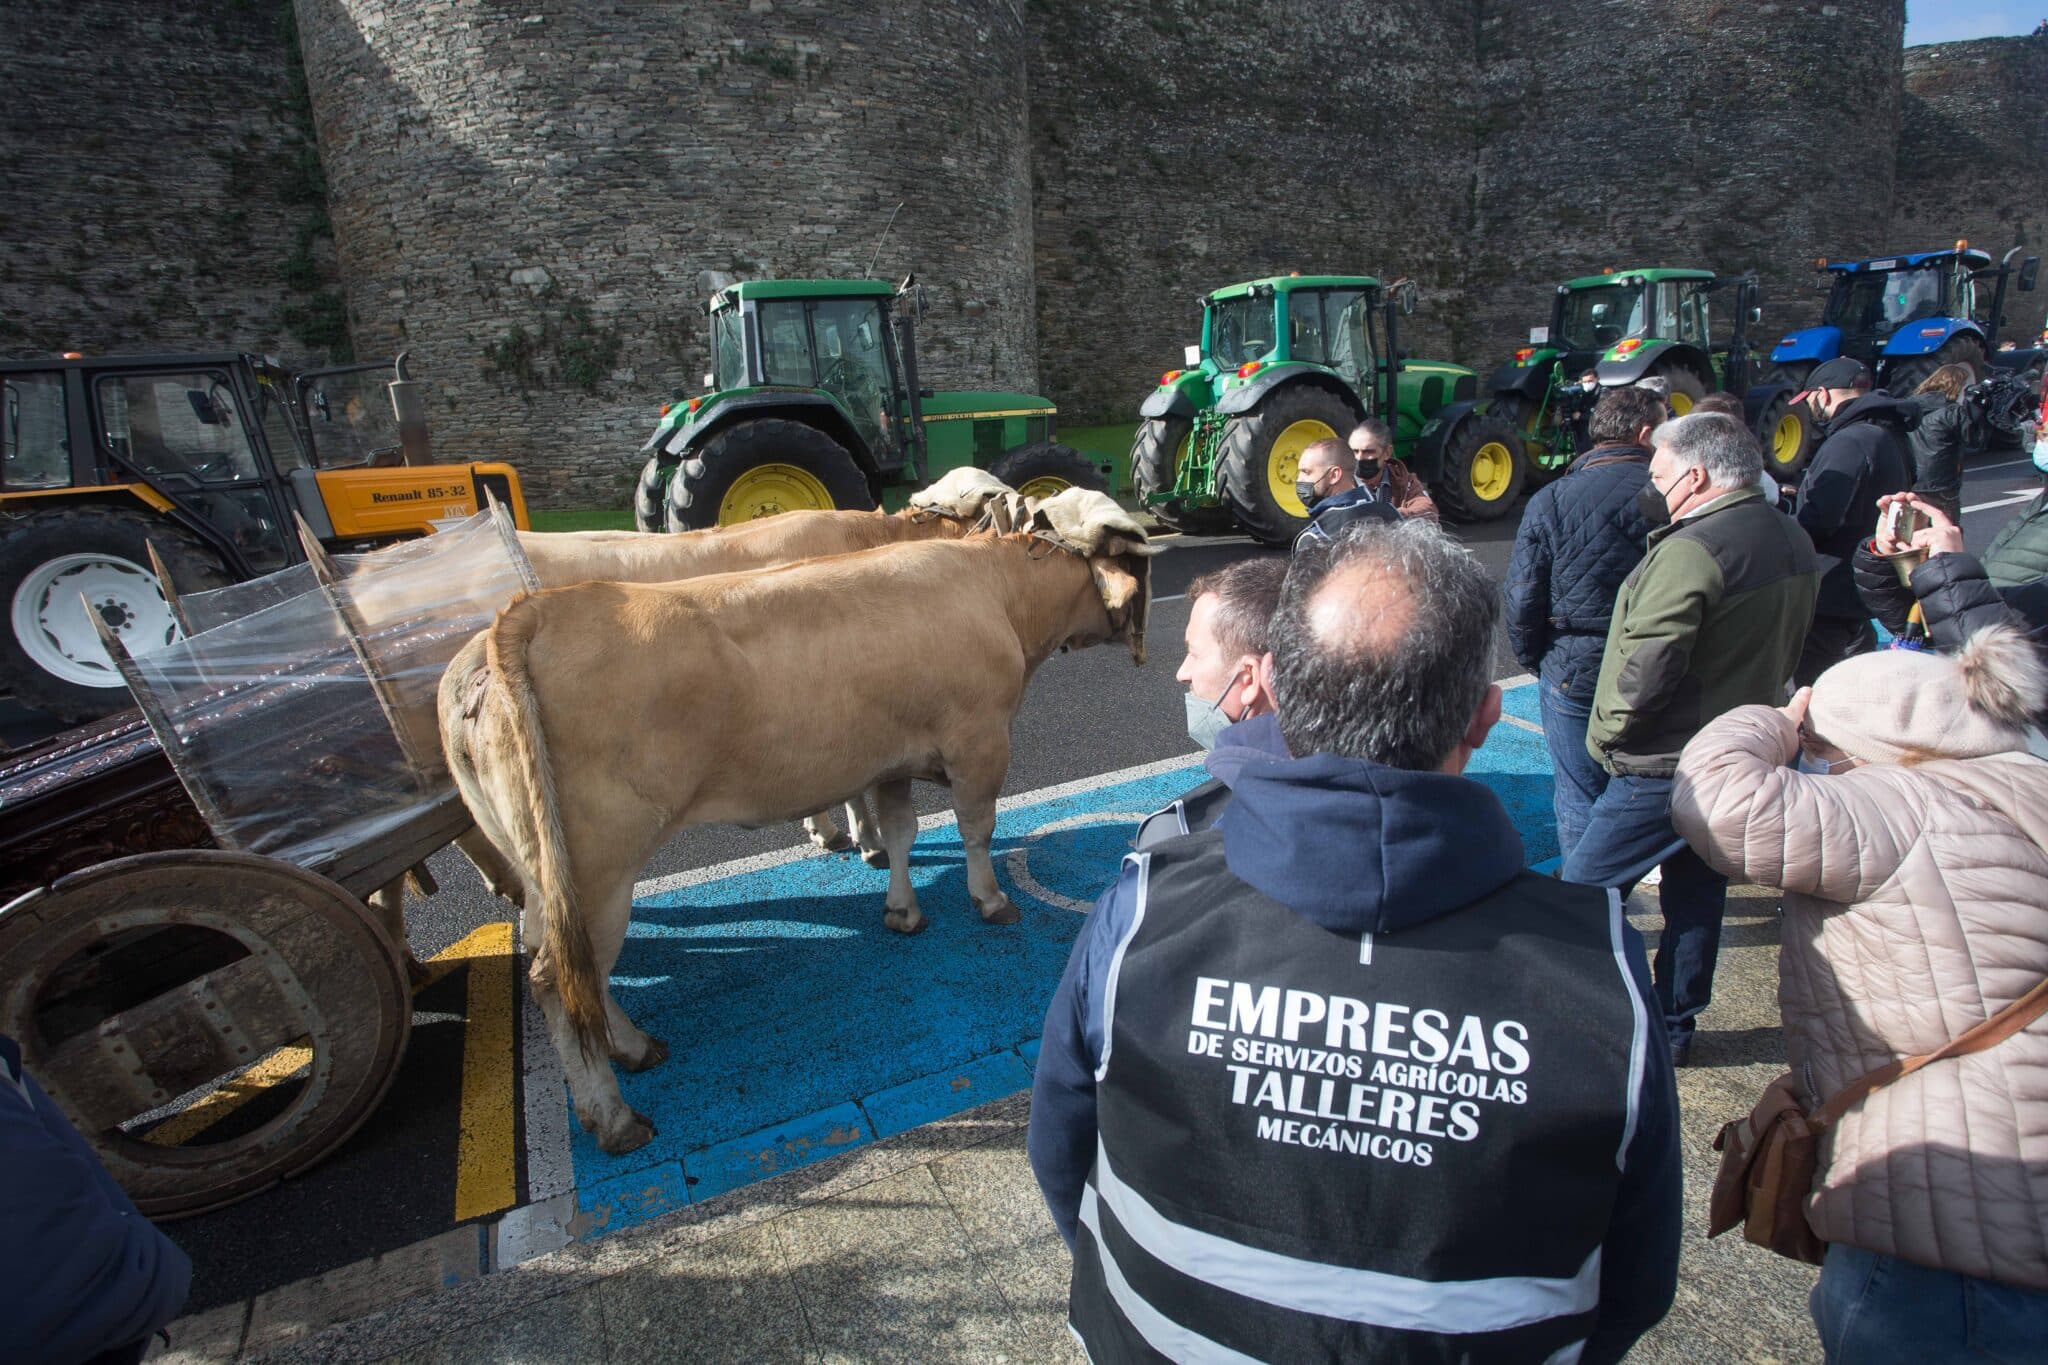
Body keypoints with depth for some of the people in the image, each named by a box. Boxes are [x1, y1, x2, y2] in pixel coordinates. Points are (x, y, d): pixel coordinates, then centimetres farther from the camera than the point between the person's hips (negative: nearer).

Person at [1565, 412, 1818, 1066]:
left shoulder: (1692, 550, -23)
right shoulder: (1793, 541, 9)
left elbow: (1647, 665, -26)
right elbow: (1788, 648, 17)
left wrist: (1607, 733, -11)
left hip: (1665, 766, -10)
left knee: (1584, 888, 1)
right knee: (1699, 892, 18)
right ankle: (1674, 1028, 30)